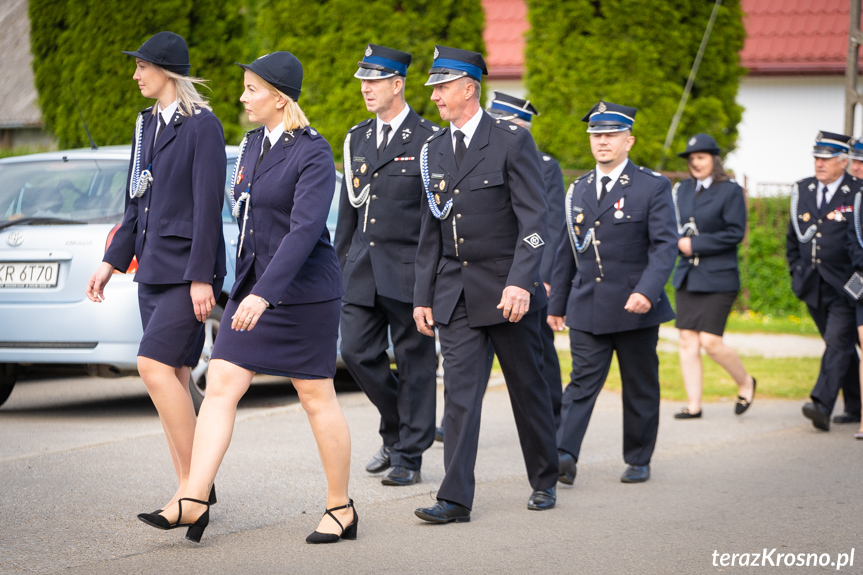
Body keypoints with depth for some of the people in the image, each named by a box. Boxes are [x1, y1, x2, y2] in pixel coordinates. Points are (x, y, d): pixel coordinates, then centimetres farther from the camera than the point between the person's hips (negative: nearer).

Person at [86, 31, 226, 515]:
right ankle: (192, 489, 12)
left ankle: (195, 480, -11)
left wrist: (201, 277, -19)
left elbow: (208, 205, -15)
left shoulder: (202, 126, -11)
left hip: (187, 269, -8)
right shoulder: (147, 124, 14)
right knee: (173, 375, 7)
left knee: (155, 365, -17)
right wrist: (113, 261, 16)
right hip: (154, 268, 8)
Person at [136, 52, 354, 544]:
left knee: (318, 398, 1)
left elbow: (305, 229, -24)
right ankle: (194, 502, -6)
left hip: (304, 290, -8)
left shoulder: (313, 152, -15)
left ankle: (342, 508, 14)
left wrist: (263, 294, -32)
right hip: (252, 286, 8)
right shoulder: (253, 144, 11)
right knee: (221, 387, -2)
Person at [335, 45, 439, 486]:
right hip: (363, 268, 6)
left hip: (410, 269, -6)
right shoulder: (357, 138, 13)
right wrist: (340, 264, 14)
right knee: (357, 352, 2)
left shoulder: (428, 140, -6)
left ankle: (409, 456, 10)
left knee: (414, 362, 2)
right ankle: (397, 430, 24)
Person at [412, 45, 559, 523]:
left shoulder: (512, 141, -7)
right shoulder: (434, 150, 10)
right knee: (460, 392, -3)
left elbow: (534, 220, -13)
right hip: (456, 294, 4)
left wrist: (520, 283, -24)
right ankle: (456, 498, -6)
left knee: (528, 389, 7)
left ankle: (544, 482, 24)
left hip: (507, 290, -4)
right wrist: (423, 297, 11)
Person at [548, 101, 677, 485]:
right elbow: (567, 249, 17)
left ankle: (639, 460, 19)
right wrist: (557, 303, 16)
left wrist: (647, 290, -25)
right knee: (582, 381, -7)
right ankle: (565, 456, -17)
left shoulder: (653, 187, -3)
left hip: (635, 308, -3)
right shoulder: (579, 190, 12)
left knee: (640, 387, 7)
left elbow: (665, 245, -11)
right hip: (587, 307, 3)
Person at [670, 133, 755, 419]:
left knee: (710, 341, -9)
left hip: (718, 277, -6)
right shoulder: (682, 189, 12)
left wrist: (696, 244, -14)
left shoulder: (730, 190, -5)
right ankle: (693, 404, 6)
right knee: (688, 341, 1)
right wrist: (679, 242, -6)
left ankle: (745, 382, 16)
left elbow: (735, 233, -11)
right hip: (687, 275, 6)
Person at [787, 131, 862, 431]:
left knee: (837, 343, -14)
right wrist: (796, 272, 15)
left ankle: (822, 406, -22)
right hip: (813, 287, 6)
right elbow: (793, 237, 20)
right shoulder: (802, 190, 9)